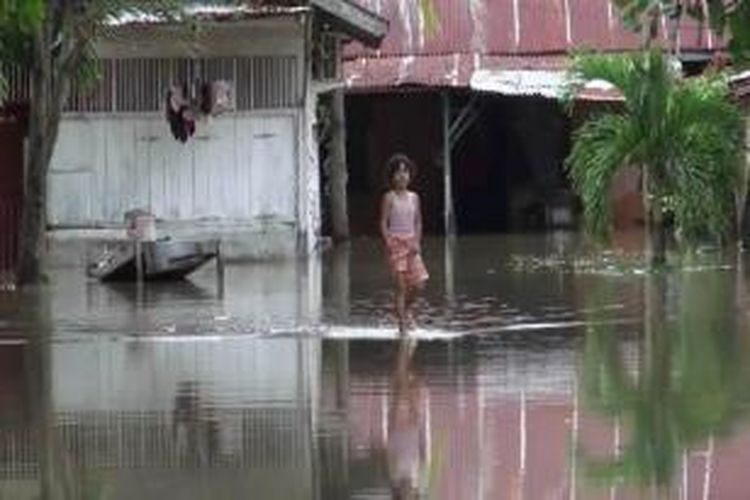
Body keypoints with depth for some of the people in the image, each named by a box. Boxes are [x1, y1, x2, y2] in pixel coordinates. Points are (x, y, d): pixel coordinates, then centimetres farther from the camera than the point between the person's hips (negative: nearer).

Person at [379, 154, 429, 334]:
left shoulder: (414, 197, 9)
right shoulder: (389, 198, -3)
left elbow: (418, 222, 13)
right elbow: (383, 223, -5)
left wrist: (417, 242, 0)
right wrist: (389, 244, -14)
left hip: (411, 243, 4)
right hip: (395, 243, -4)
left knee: (419, 282, -4)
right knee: (401, 285, -7)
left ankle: (407, 309, 25)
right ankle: (402, 325, -3)